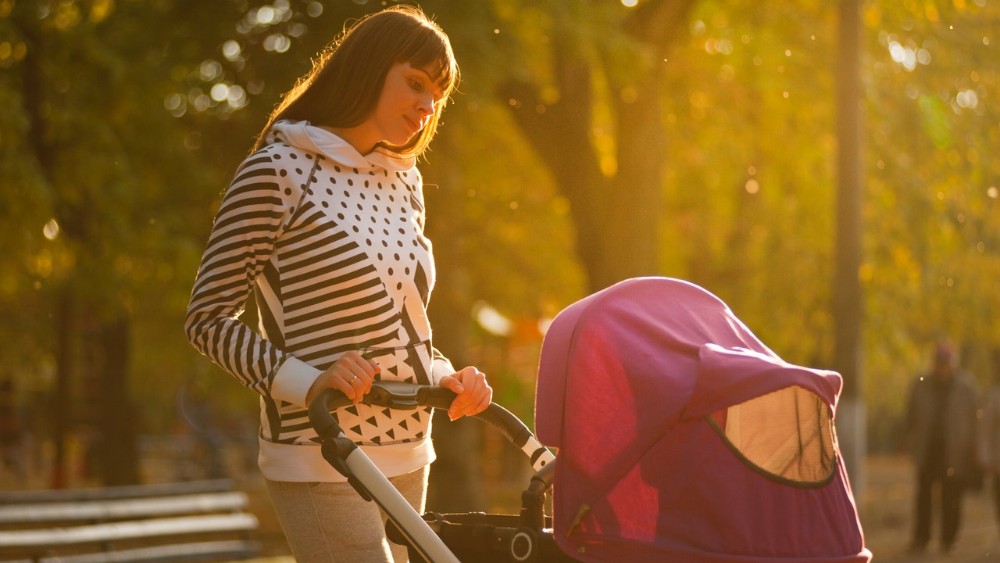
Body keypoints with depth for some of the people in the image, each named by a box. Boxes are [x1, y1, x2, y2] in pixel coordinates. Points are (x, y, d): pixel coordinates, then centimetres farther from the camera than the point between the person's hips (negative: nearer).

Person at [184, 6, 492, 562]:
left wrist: (446, 376, 1)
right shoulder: (279, 171, -10)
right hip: (324, 468, -7)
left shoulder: (403, 178, 12)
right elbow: (209, 317, -10)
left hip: (407, 459, 7)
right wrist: (309, 381, -23)